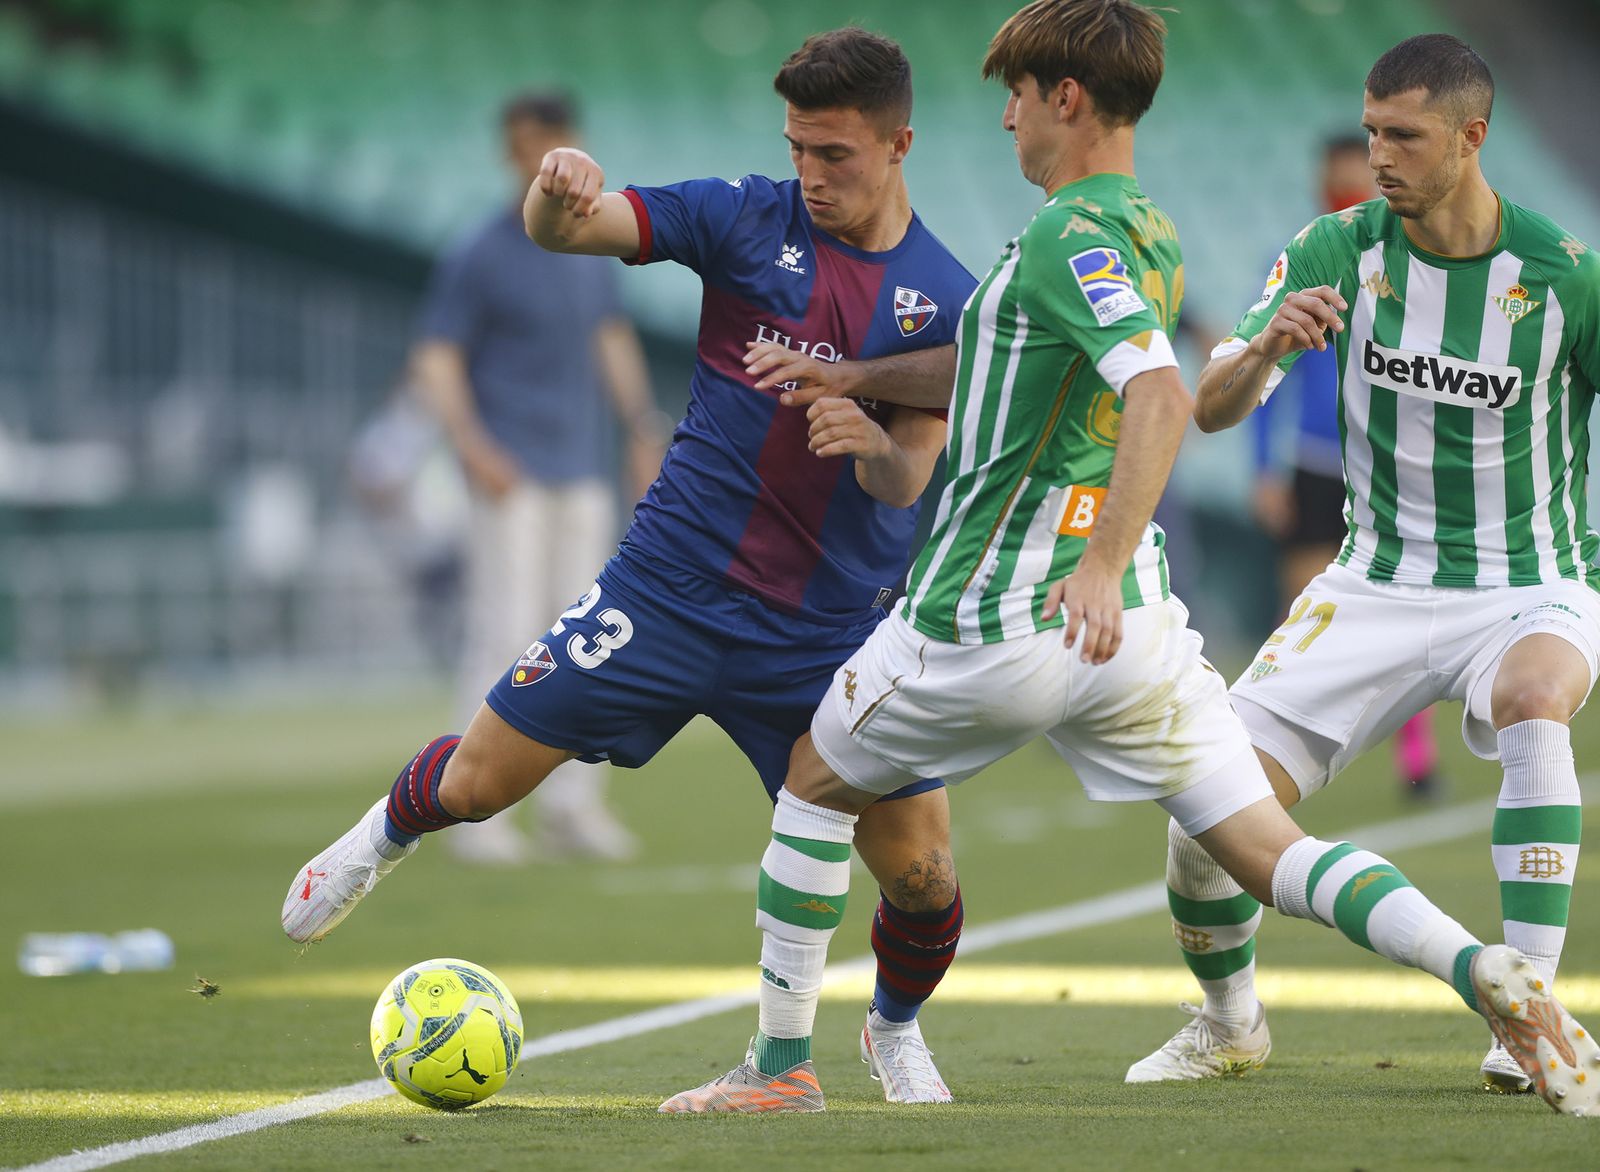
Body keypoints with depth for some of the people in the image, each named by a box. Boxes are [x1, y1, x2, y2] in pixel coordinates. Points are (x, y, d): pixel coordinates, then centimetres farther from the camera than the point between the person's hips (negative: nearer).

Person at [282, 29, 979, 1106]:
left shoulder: (947, 302, -1)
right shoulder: (748, 220, -3)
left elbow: (906, 483, -6)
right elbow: (563, 229, -10)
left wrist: (869, 442, -30)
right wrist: (559, 192, -34)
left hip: (831, 631, 0)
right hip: (674, 586, 0)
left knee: (921, 872, -5)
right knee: (479, 780, 0)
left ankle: (896, 1029, 28)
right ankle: (389, 833, 38)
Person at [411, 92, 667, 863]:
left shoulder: (590, 253, 12)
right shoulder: (479, 260, -7)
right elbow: (434, 362, -8)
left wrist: (644, 431, 14)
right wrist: (471, 445, -21)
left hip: (585, 474, 7)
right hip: (511, 479, -7)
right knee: (504, 634, -10)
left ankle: (571, 807, 12)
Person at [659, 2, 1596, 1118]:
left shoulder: (1072, 240, -15)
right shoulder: (1152, 240, 14)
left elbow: (1161, 395, -31)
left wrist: (1100, 566, -39)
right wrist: (855, 378, 29)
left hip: (998, 618, -7)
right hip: (1135, 625, 7)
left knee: (815, 785, 17)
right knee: (1272, 852, 2)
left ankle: (783, 1060, 22)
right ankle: (1489, 973, -21)